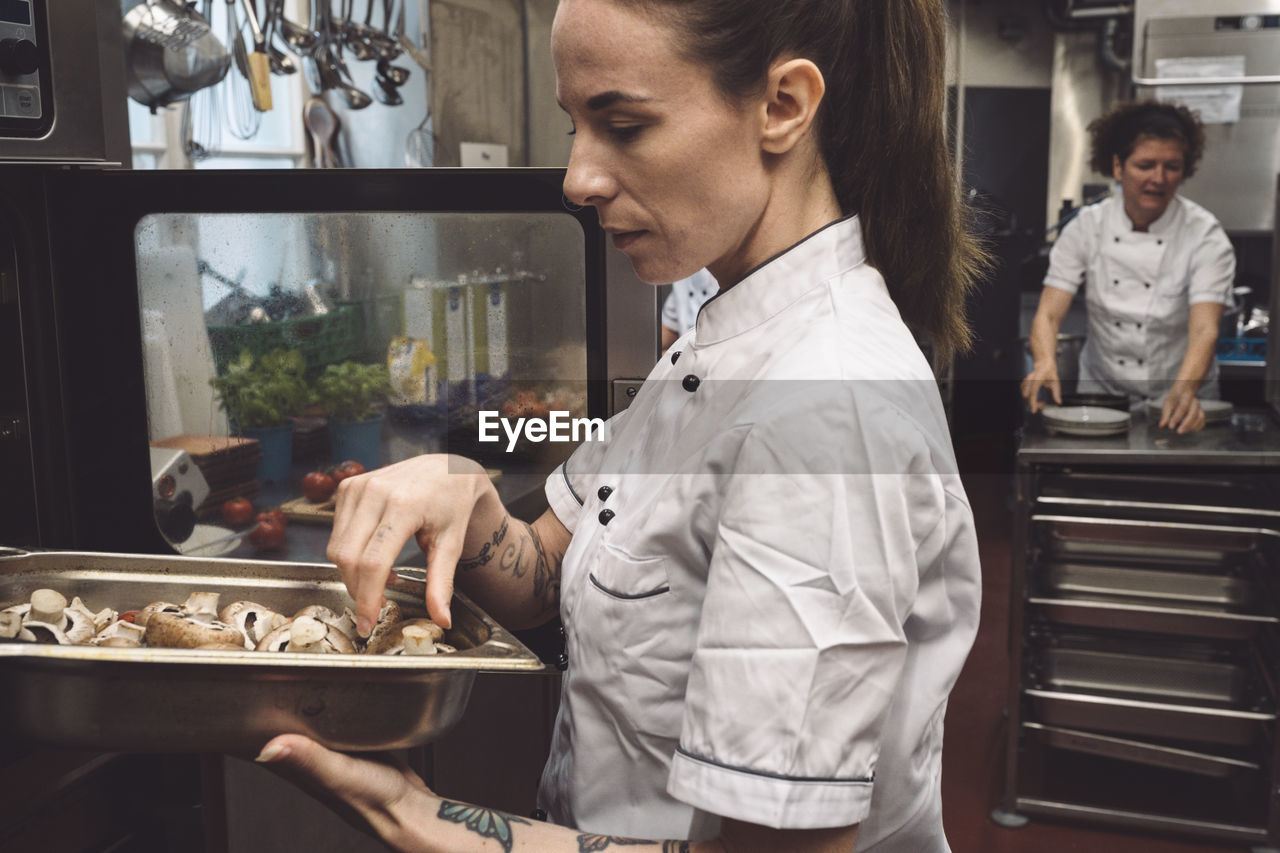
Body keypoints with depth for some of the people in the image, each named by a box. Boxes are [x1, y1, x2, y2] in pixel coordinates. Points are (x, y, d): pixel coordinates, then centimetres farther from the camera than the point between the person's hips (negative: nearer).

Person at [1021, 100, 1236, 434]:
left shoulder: (1205, 237, -9)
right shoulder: (1086, 227, -4)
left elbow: (1204, 328, -20)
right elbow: (1048, 313, -10)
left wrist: (1184, 389, -40)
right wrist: (1045, 363, -32)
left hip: (1179, 401, -1)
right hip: (1102, 391, 1)